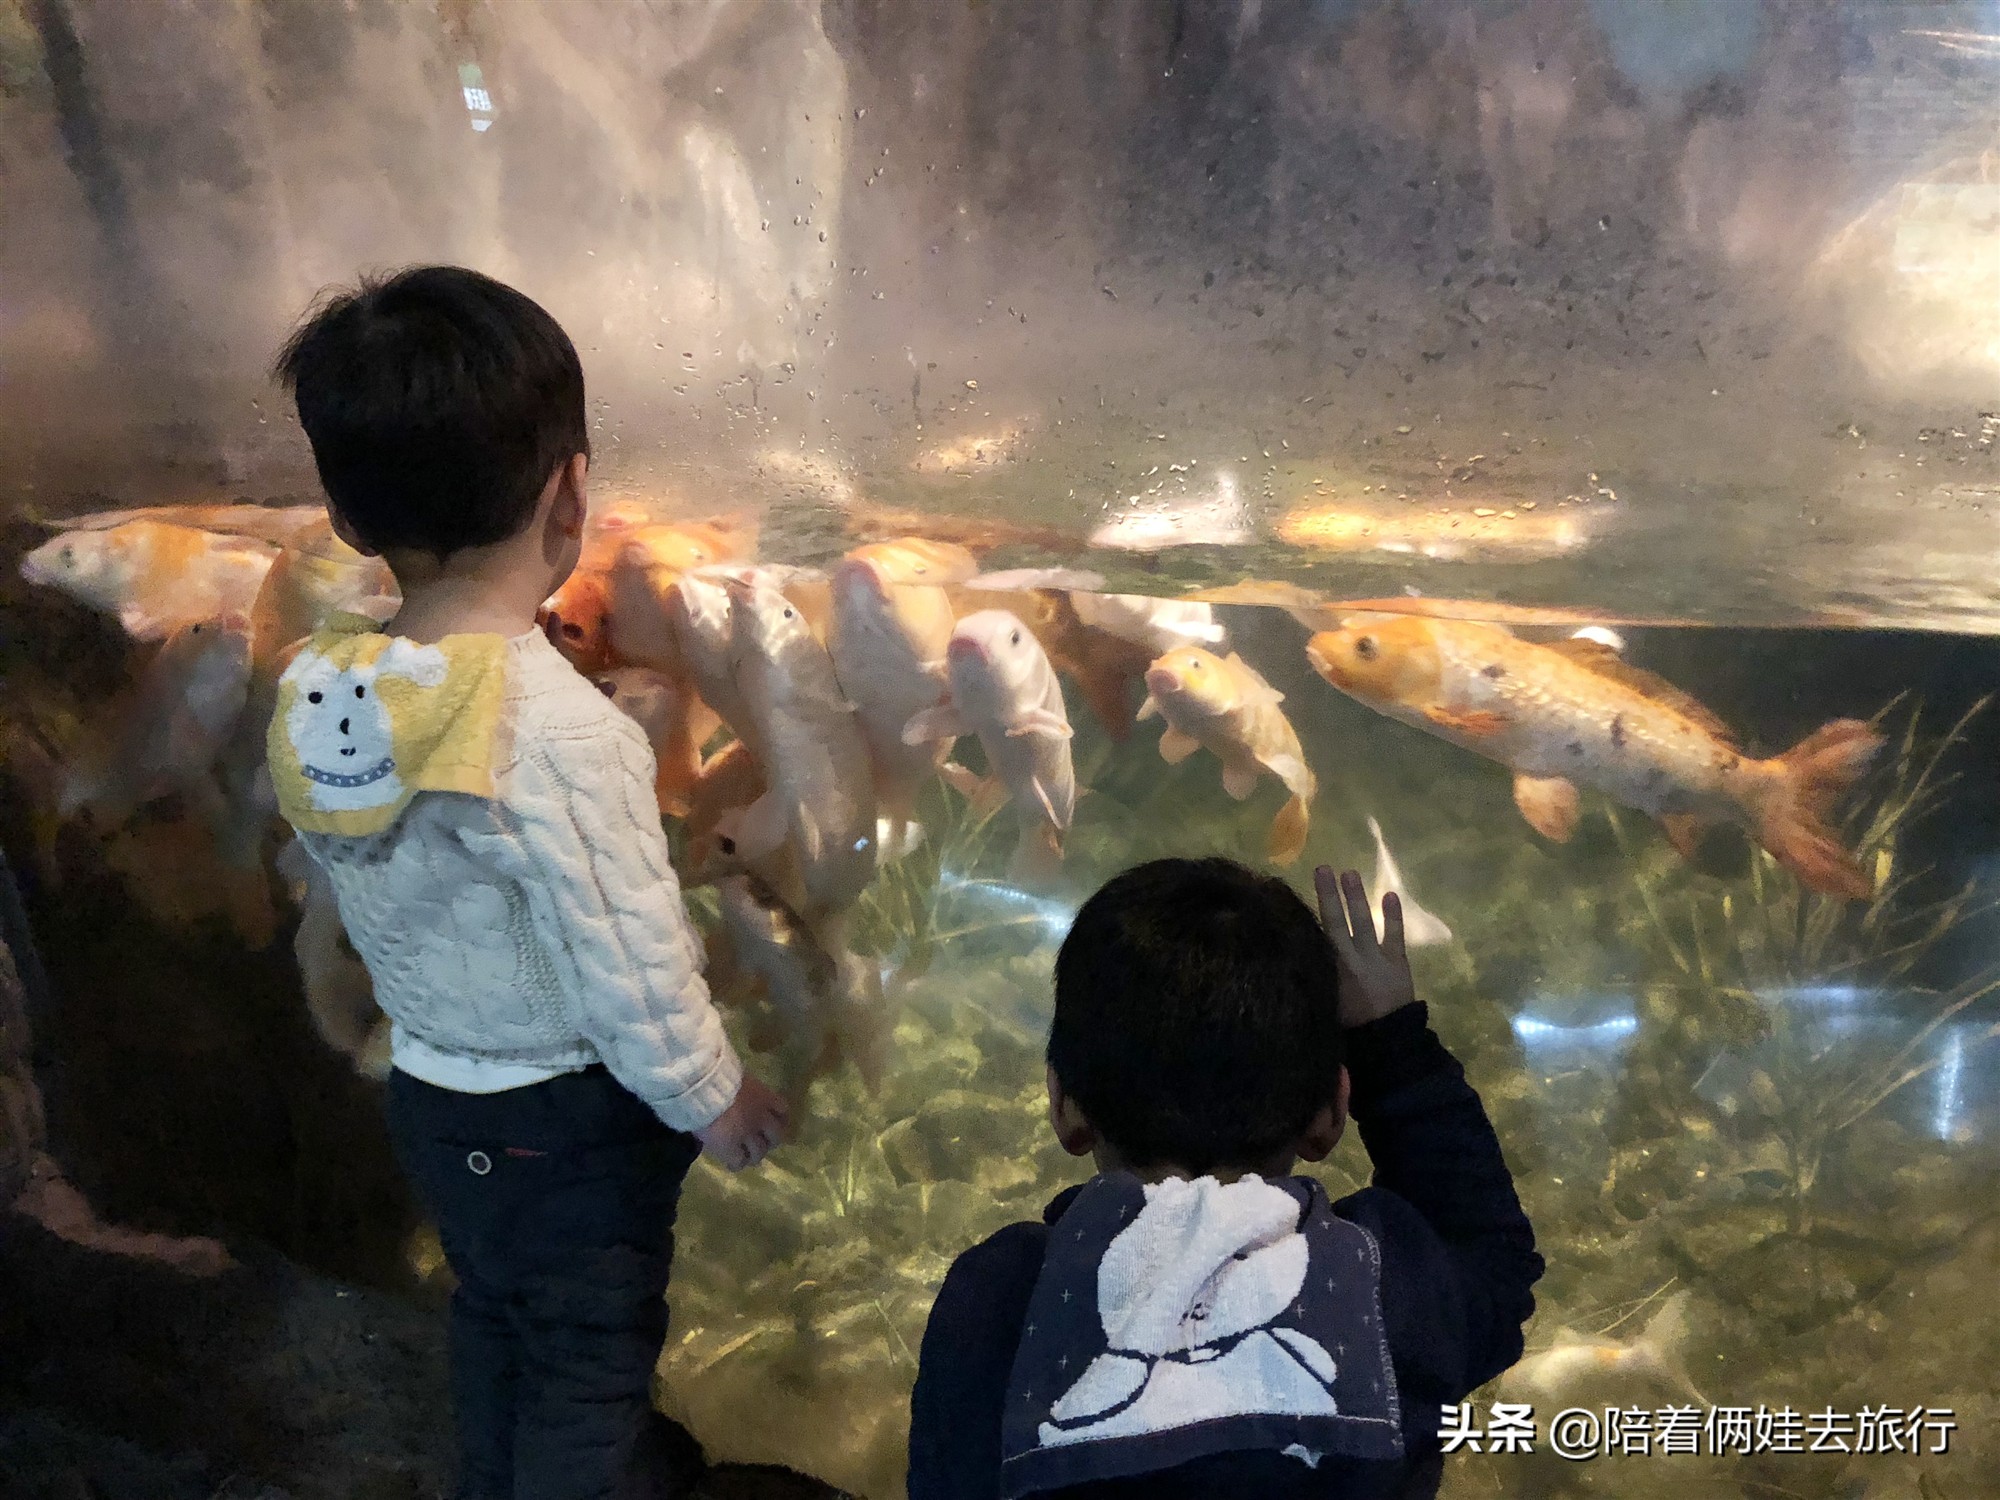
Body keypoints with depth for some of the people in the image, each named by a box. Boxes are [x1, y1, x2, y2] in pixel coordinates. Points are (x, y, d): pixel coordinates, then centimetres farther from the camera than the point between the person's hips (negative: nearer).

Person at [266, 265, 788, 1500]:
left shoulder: (320, 699, -11)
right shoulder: (557, 731, -32)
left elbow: (381, 895, 2)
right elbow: (633, 975, -25)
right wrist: (715, 1097, -9)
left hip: (431, 1087, 7)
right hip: (569, 1117, -7)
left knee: (495, 1318, 29)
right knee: (590, 1355, 15)